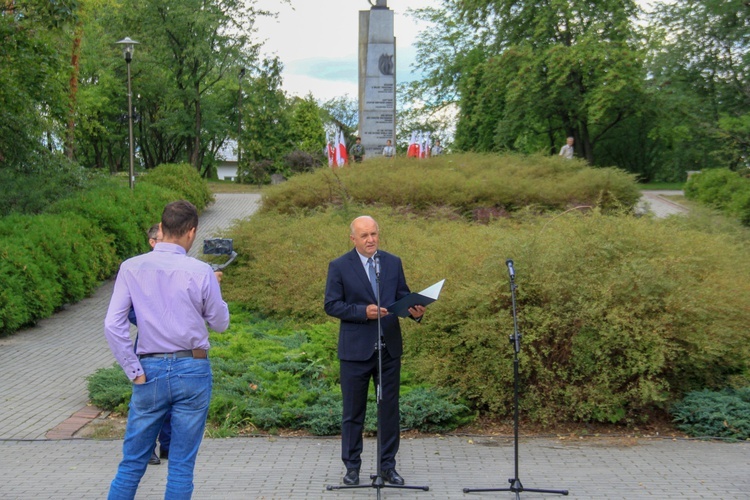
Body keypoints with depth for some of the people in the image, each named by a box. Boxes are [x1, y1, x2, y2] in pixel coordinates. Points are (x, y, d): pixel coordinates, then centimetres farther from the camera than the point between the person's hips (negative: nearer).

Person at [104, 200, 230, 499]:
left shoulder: (131, 268, -3)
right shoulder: (200, 272, -8)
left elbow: (112, 326, -9)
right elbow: (220, 323, 4)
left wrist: (135, 372, -3)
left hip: (151, 371, 2)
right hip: (193, 370, -1)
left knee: (132, 461, 12)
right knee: (182, 464, 7)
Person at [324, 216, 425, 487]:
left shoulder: (393, 263, 7)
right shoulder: (339, 266, -3)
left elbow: (403, 296, 10)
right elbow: (331, 305, -7)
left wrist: (414, 310, -12)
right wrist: (363, 311, -19)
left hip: (389, 347, 3)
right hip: (356, 349, -3)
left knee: (390, 409, 8)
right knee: (353, 411, 6)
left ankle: (387, 465, 20)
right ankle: (352, 466, 18)